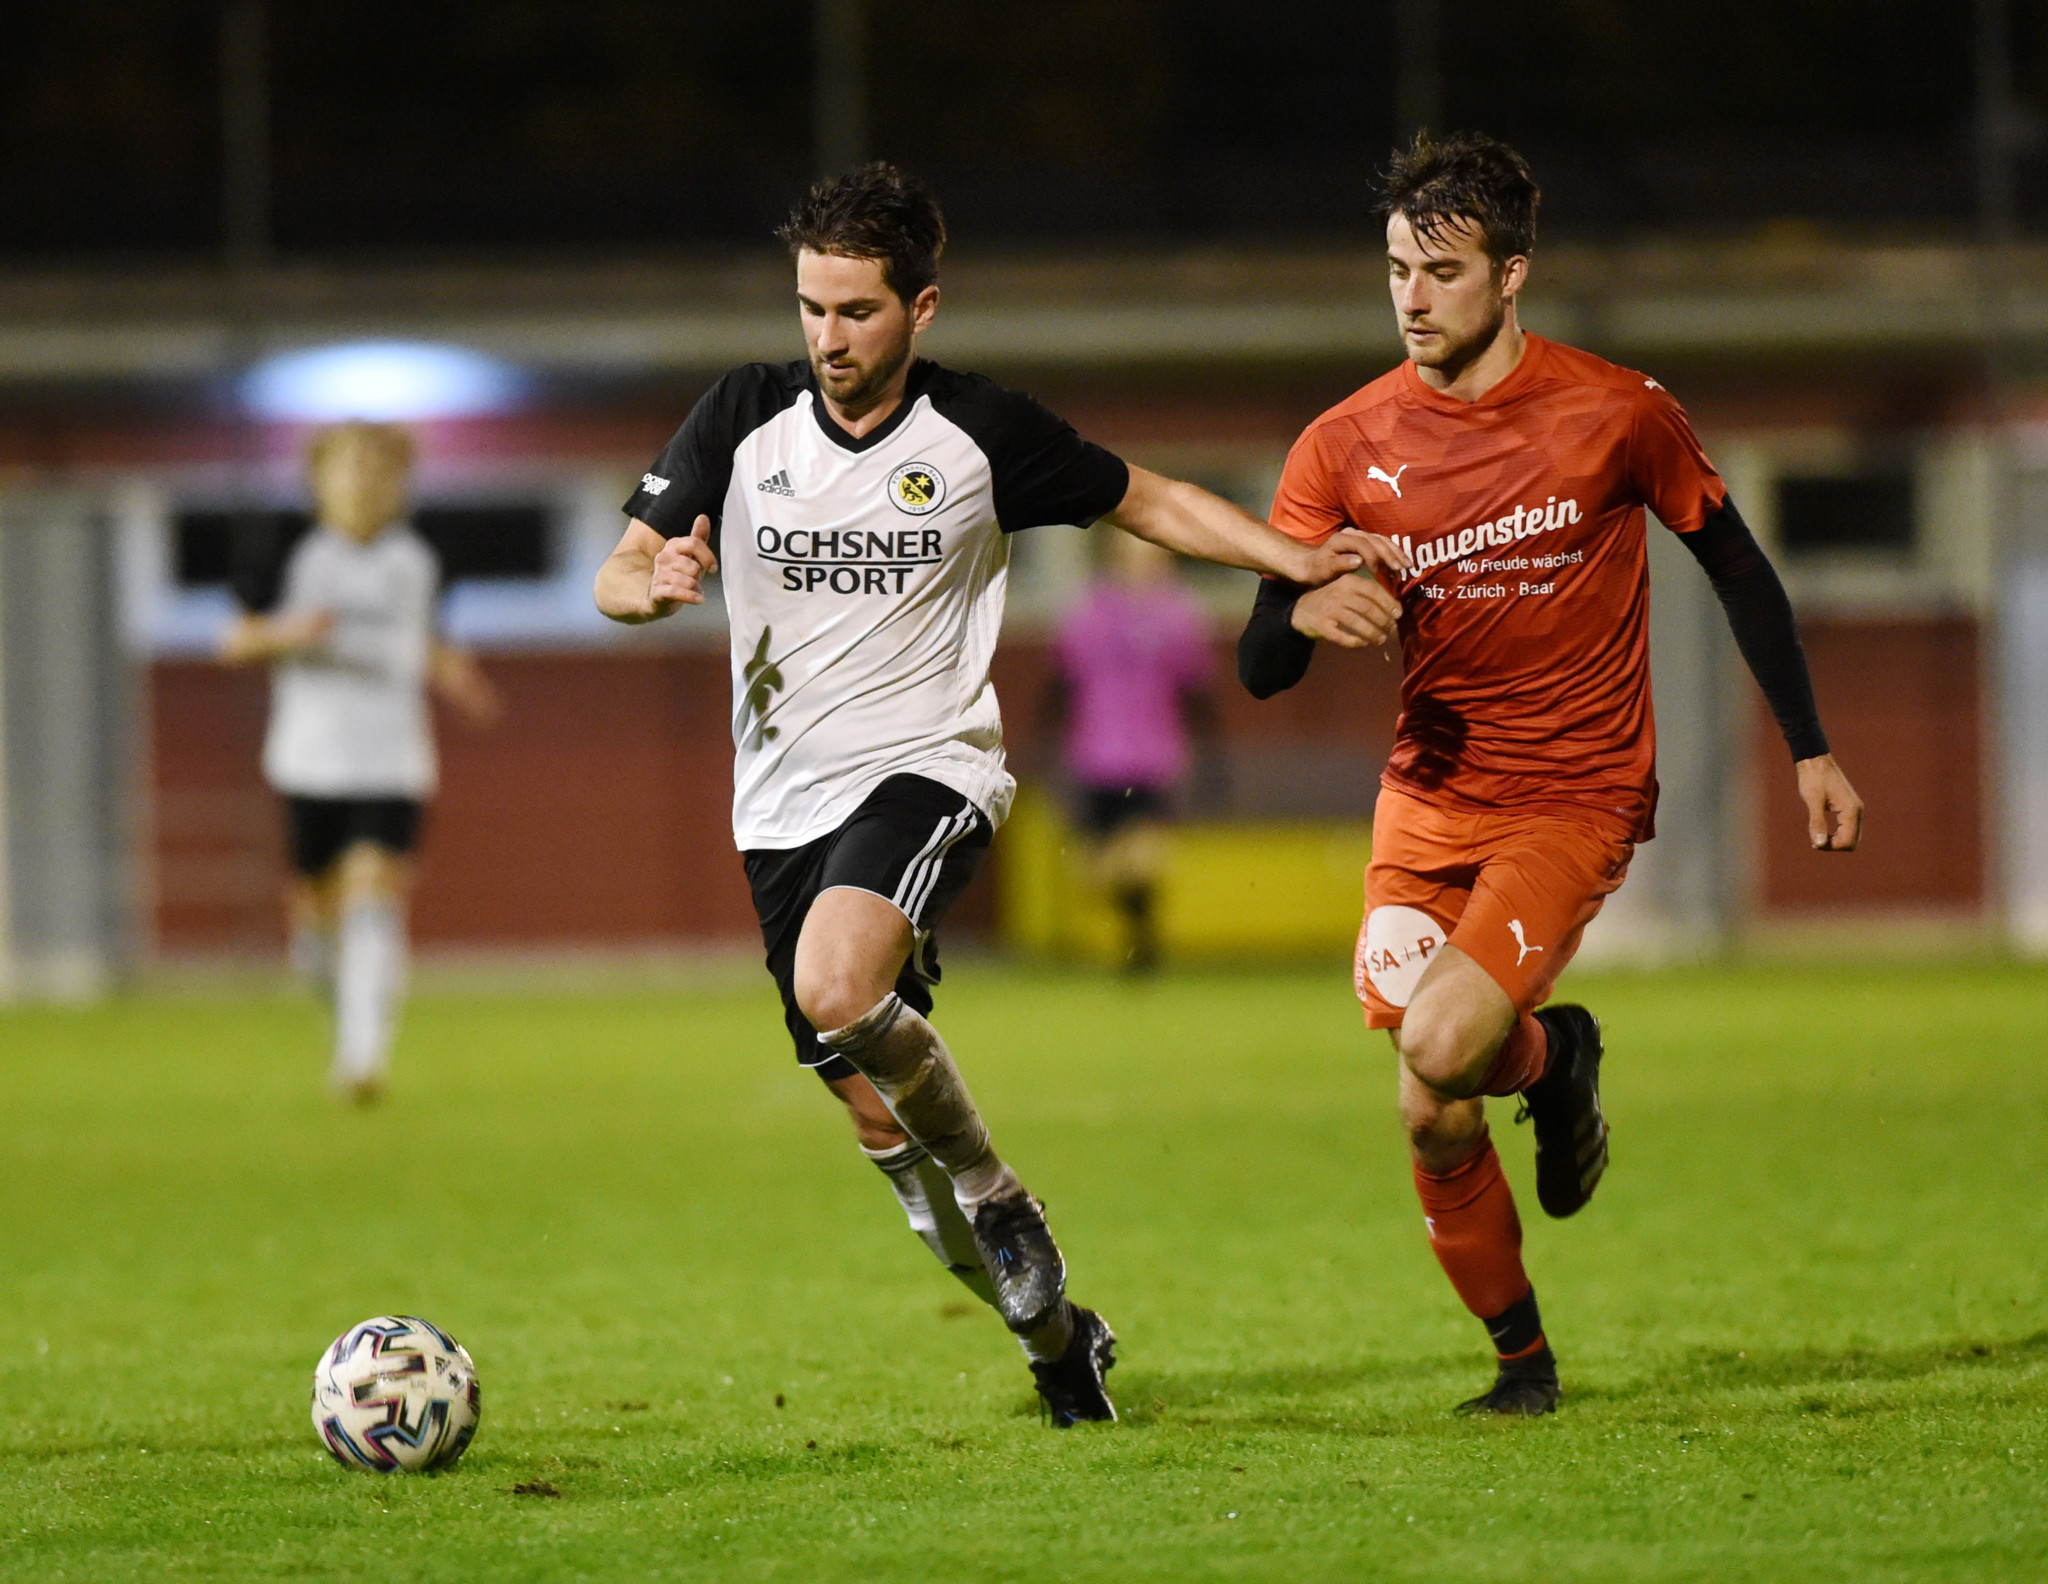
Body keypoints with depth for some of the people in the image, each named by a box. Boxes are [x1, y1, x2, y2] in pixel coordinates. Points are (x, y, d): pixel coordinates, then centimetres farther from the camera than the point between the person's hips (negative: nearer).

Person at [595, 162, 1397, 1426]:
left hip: (929, 768, -4)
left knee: (837, 990, -33)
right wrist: (654, 584, -23)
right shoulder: (744, 420, -1)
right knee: (876, 1120, 5)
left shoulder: (983, 433, -4)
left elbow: (1147, 502, 9)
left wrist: (1294, 560, -4)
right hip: (787, 800, 4)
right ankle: (1055, 1333, 24)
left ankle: (985, 1179, -8)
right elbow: (614, 580, 1)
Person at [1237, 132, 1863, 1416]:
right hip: (1427, 793, 3)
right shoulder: (1348, 446, -3)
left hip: (1576, 794, -3)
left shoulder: (1618, 414, -8)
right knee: (1437, 1129, -1)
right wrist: (1310, 614, -28)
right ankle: (1521, 1355, 24)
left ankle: (1551, 1055, 12)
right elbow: (1259, 669, -4)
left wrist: (1811, 751, 5)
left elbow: (1736, 565, 6)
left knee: (1438, 1051, -24)